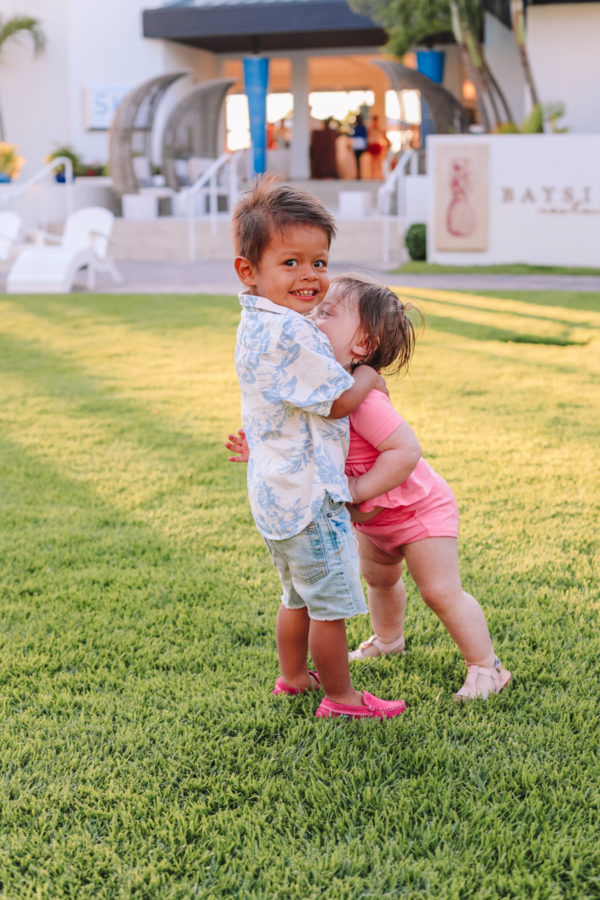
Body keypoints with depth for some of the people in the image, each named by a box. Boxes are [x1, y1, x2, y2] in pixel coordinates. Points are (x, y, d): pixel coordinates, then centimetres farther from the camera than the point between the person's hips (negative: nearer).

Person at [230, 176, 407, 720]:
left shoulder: (256, 325, 8)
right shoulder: (289, 334, -24)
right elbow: (340, 401, -18)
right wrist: (368, 378, 1)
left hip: (276, 491, 10)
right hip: (308, 493, -10)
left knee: (300, 595, 25)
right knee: (333, 603, 4)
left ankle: (293, 677, 40)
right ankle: (341, 699, 17)